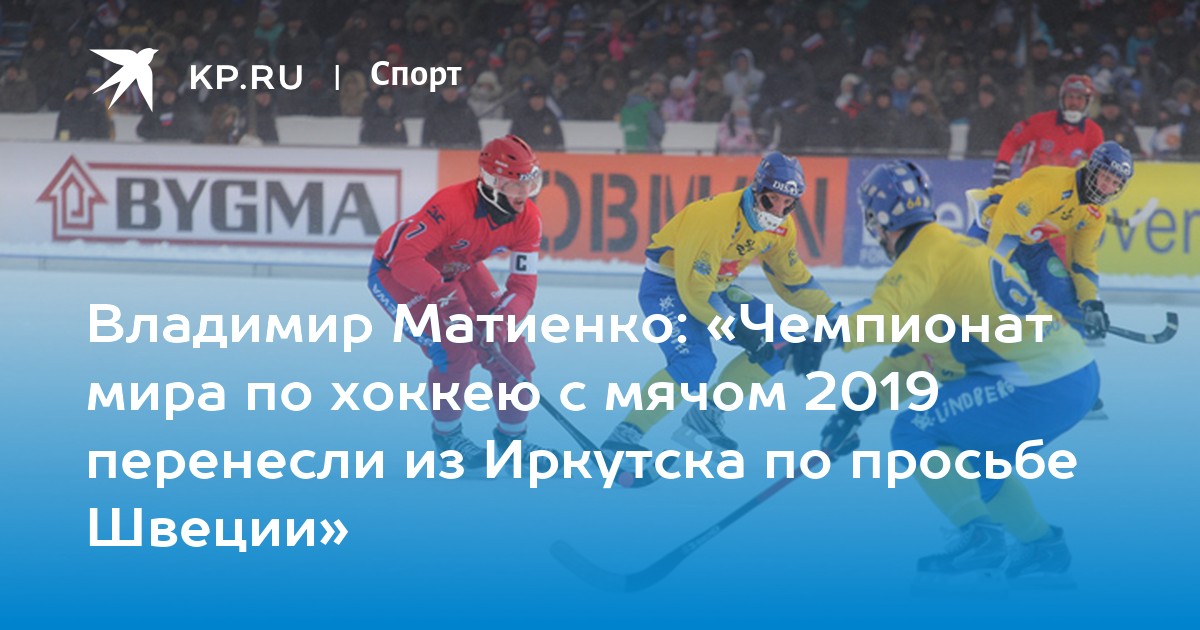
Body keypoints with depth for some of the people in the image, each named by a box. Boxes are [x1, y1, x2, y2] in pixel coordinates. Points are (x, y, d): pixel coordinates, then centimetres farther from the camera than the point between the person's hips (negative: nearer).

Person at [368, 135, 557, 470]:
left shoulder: (527, 219, -19)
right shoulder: (451, 205, -38)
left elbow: (523, 286, -17)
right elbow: (405, 258, -44)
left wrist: (498, 323, -35)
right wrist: (445, 296, -53)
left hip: (457, 269, 6)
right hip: (394, 270, -6)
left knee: (511, 352, -3)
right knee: (454, 351, -20)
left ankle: (511, 436, 20)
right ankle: (447, 436, 5)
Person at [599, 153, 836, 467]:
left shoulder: (781, 228, -6)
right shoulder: (716, 217, -31)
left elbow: (793, 278, 11)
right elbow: (695, 288, -30)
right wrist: (737, 329, -28)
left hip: (715, 287, 9)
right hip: (667, 287, -9)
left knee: (778, 344, 1)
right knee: (695, 362, -31)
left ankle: (705, 418, 6)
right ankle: (624, 438, -27)